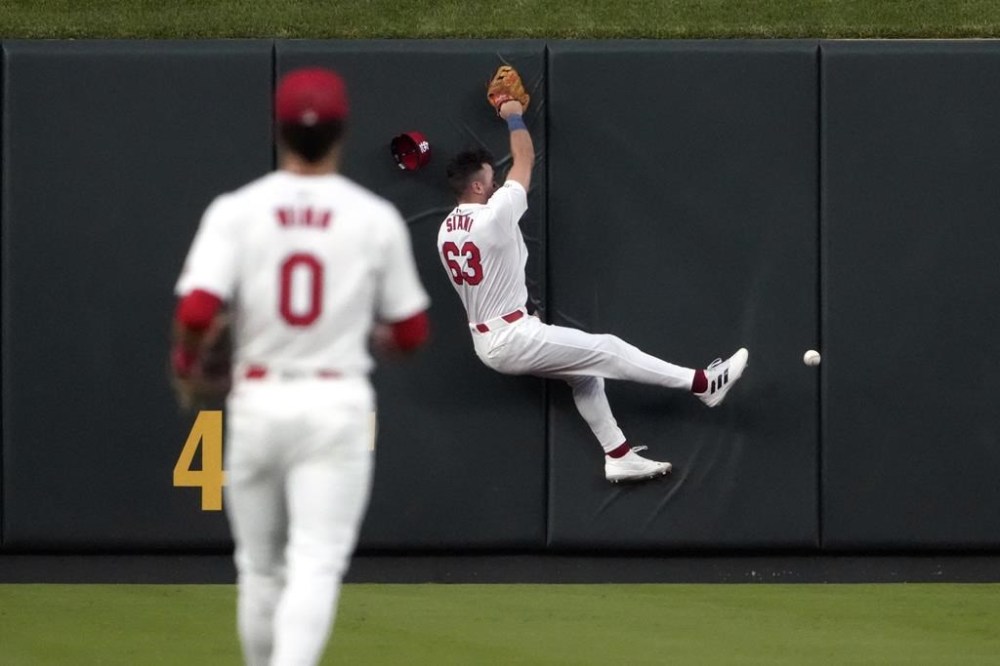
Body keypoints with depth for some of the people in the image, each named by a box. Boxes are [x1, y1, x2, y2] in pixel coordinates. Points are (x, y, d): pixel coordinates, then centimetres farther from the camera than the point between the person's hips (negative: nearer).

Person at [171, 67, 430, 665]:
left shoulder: (236, 211, -3)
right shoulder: (376, 218, -1)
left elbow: (197, 309, -14)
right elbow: (411, 333, 5)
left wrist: (186, 356, 7)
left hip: (257, 401, 2)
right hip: (338, 404, -2)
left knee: (260, 566, 16)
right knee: (316, 564, -10)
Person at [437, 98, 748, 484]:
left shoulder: (446, 233, 4)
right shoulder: (493, 217, -20)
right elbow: (524, 161, -5)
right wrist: (514, 116, 10)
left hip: (487, 342, 9)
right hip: (513, 339, -9)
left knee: (585, 373, 19)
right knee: (606, 350, -4)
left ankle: (619, 456, 19)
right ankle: (703, 384, 0)